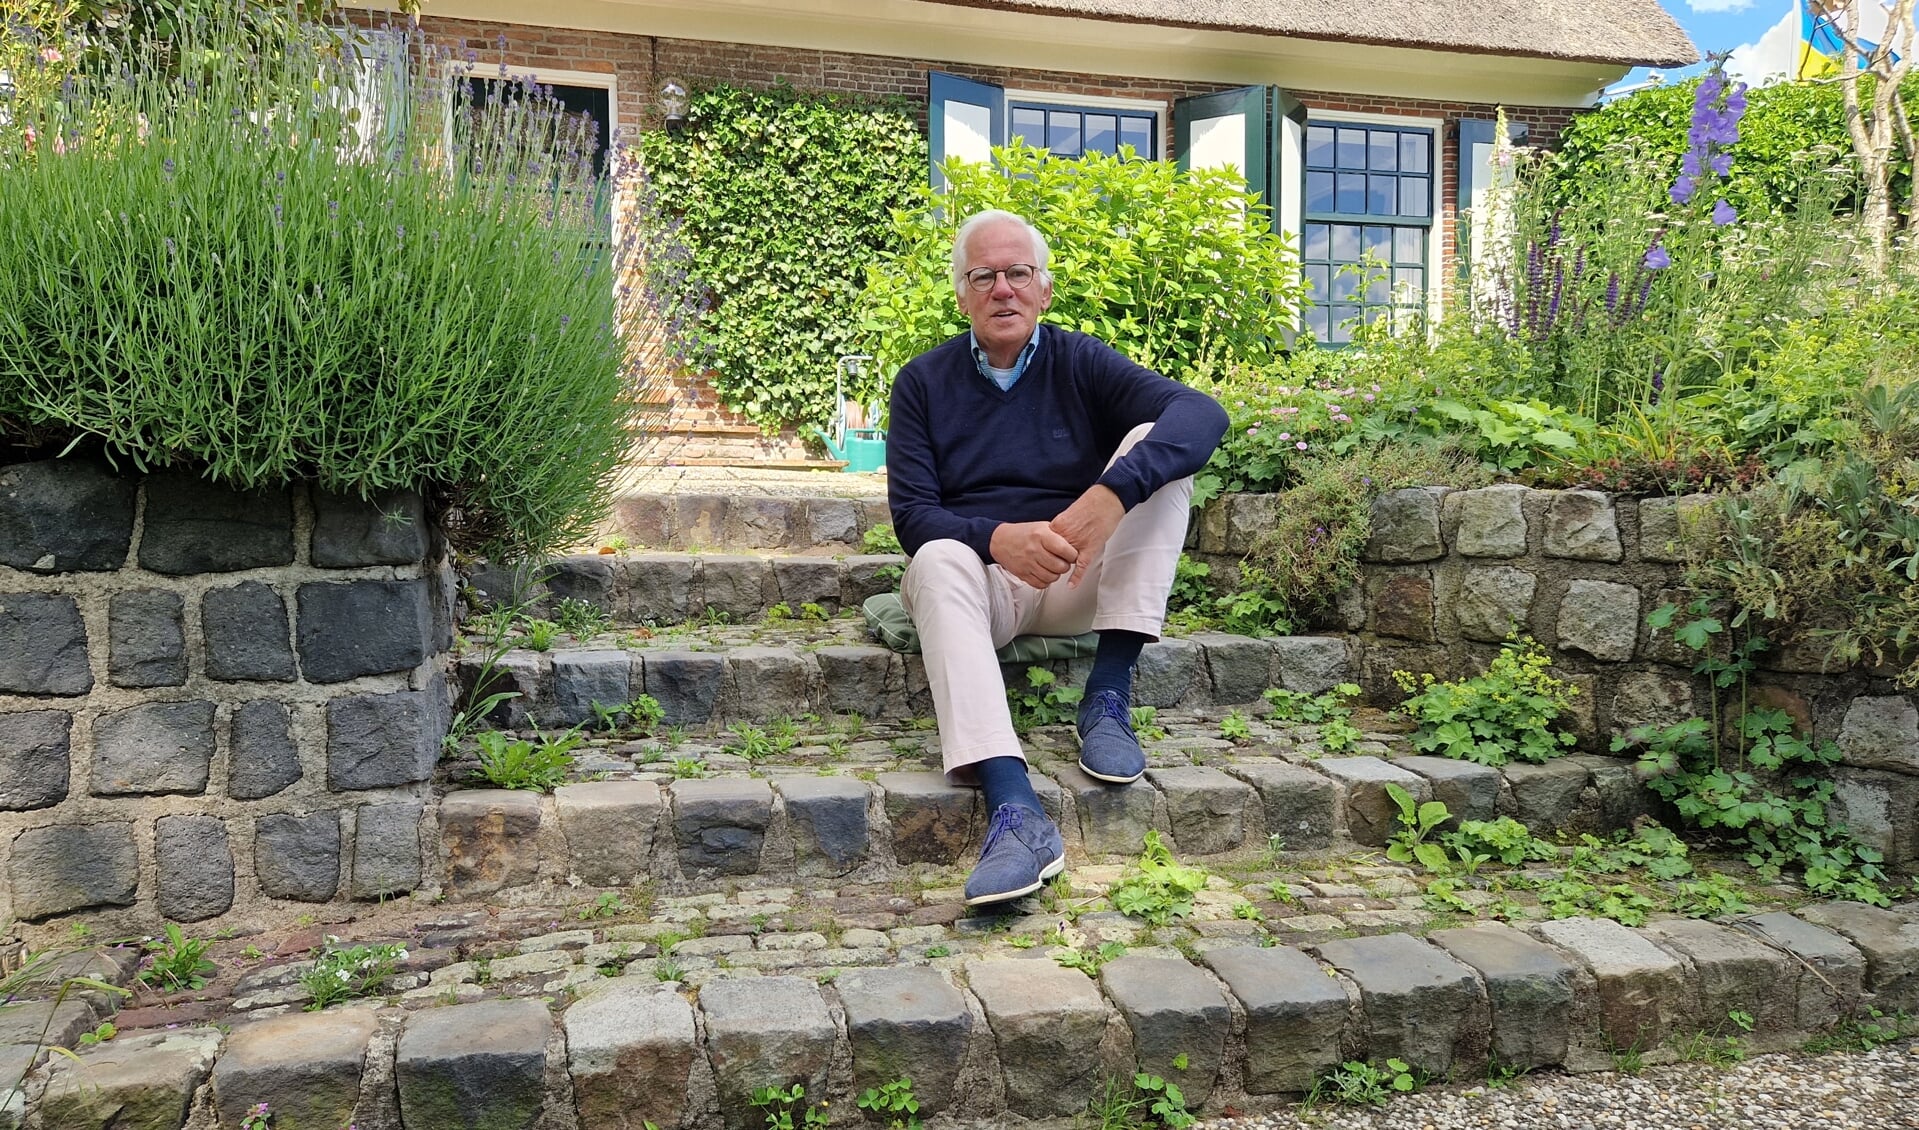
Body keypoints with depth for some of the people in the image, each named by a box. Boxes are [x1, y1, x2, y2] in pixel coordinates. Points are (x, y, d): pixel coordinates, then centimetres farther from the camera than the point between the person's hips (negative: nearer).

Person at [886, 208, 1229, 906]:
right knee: (936, 563, -34)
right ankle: (1015, 812, -51)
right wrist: (997, 538, -29)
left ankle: (1110, 694, -24)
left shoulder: (1081, 363, 2)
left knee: (1156, 447, -18)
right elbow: (911, 513, -6)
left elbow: (1203, 413, -16)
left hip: (1081, 582, 1)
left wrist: (1113, 493, -35)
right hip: (982, 577, 0)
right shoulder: (924, 382, 4)